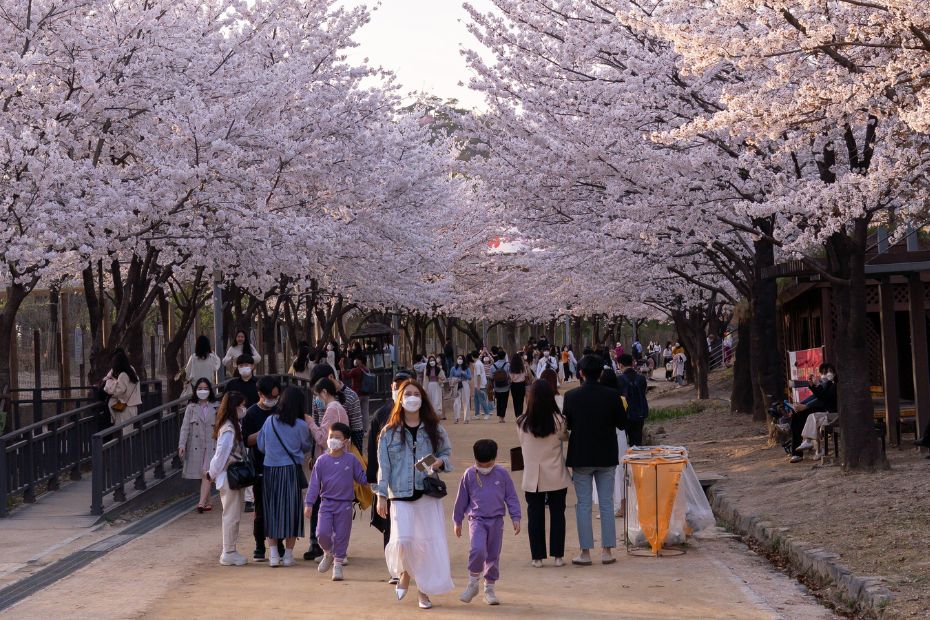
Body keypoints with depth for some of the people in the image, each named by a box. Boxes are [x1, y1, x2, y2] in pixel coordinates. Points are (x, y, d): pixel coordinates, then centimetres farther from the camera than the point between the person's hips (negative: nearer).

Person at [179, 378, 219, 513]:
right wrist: (182, 445, -11)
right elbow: (185, 427, -1)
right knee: (202, 475, 7)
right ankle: (207, 502, 19)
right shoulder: (191, 407, 4)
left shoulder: (215, 407, 4)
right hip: (196, 445, 1)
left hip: (211, 445, -1)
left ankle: (202, 503, -22)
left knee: (206, 473, -15)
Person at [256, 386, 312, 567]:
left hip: (270, 470, 2)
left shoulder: (270, 421, -1)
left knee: (271, 510, 10)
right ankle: (288, 554, 8)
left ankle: (274, 554, 7)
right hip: (291, 470, -2)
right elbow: (306, 447, 8)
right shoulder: (300, 425, -7)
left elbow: (261, 446, 7)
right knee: (291, 509, 6)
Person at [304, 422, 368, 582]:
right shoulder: (322, 460, 0)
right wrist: (309, 504, -2)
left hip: (345, 505, 0)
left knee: (341, 536, 4)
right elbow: (314, 483, 1)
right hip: (326, 503, 0)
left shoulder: (351, 460, 0)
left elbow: (362, 477, 10)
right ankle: (328, 553, 19)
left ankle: (338, 564, 18)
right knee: (322, 533, -11)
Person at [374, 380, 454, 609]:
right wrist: (381, 496, -1)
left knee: (430, 542, -1)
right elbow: (383, 466, 3)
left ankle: (424, 590, 14)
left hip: (429, 494, 1)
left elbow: (447, 453, 15)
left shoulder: (434, 429, 6)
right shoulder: (389, 432, 3)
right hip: (401, 496, -1)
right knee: (403, 540, -15)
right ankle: (405, 573, 18)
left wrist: (440, 462, -8)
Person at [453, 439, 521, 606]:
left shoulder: (502, 474, 0)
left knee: (493, 555, 8)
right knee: (477, 549, -22)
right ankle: (472, 584, -5)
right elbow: (461, 499, 8)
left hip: (496, 520, 2)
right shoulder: (469, 475, -1)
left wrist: (515, 518, 3)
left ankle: (489, 589, 21)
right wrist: (457, 521, 12)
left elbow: (511, 497, 7)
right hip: (477, 520, -2)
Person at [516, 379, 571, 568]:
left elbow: (522, 444, 4)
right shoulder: (558, 421, -12)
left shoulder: (522, 423, -10)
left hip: (533, 478, 0)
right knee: (557, 514, 9)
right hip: (556, 476, 0)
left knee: (535, 516, 8)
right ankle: (558, 556, 11)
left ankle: (538, 557, 10)